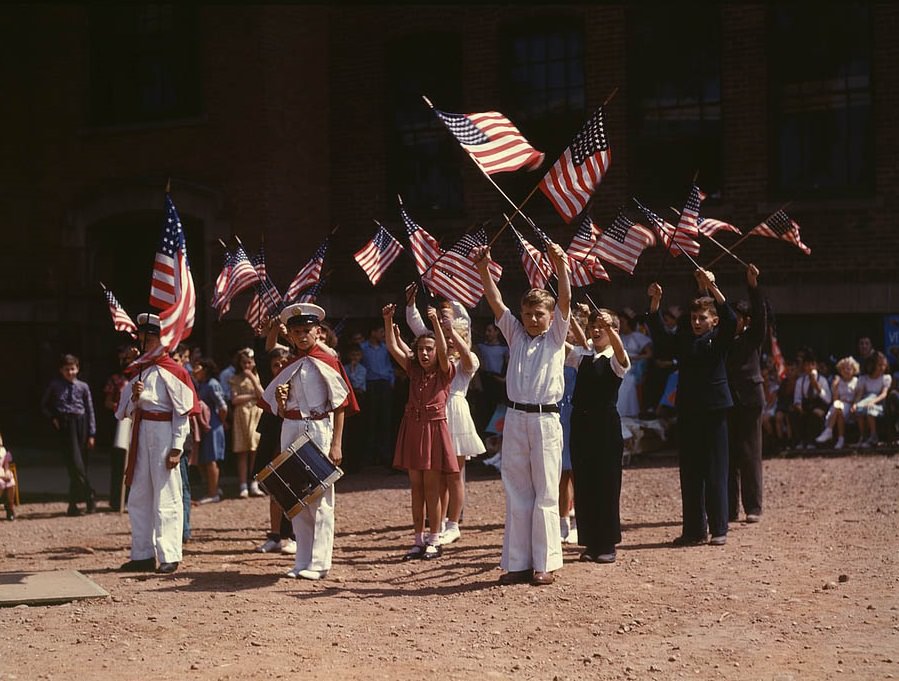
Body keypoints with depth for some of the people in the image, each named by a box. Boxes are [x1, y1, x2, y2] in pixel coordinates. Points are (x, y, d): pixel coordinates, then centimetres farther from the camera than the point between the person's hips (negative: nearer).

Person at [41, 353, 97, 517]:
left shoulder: (82, 387, 6)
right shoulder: (55, 385, 5)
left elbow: (90, 410, 7)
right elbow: (44, 405, 18)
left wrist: (91, 434, 3)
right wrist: (53, 418, 1)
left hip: (81, 424, 2)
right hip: (65, 426, -2)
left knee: (82, 465, 4)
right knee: (75, 464, -11)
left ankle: (73, 505, 13)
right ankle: (89, 498, -4)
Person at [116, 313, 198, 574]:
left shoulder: (171, 370, -6)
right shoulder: (139, 370, 15)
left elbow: (183, 411, -10)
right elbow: (128, 411, 18)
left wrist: (176, 447, -15)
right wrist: (135, 398, -5)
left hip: (164, 434, -8)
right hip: (141, 435, 8)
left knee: (166, 498, -4)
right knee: (139, 498, 10)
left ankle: (169, 557, 1)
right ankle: (143, 554, 17)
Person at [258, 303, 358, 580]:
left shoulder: (326, 361, -4)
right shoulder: (289, 366, 14)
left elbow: (340, 405, -7)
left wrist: (336, 444, -13)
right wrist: (280, 399, -5)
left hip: (318, 429, -6)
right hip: (291, 430, 6)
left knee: (319, 497, -3)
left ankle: (319, 563, 1)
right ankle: (302, 562, 14)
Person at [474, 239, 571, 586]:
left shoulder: (555, 337, 6)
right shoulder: (515, 334, 14)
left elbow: (566, 301, -8)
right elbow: (495, 301, 5)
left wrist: (561, 267, -22)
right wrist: (483, 269, -8)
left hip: (546, 419, -3)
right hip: (515, 418, 3)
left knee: (545, 493, -1)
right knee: (516, 492, 6)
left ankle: (545, 564, 4)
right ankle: (518, 563, 11)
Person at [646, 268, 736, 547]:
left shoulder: (719, 339, 1)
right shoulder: (684, 340, 12)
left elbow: (730, 320, -16)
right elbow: (658, 331, 5)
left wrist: (713, 288, -27)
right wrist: (655, 301, -10)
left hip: (714, 411, -4)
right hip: (687, 411, 4)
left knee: (715, 472, -1)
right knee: (689, 473, 5)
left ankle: (718, 529, 5)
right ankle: (694, 530, 10)